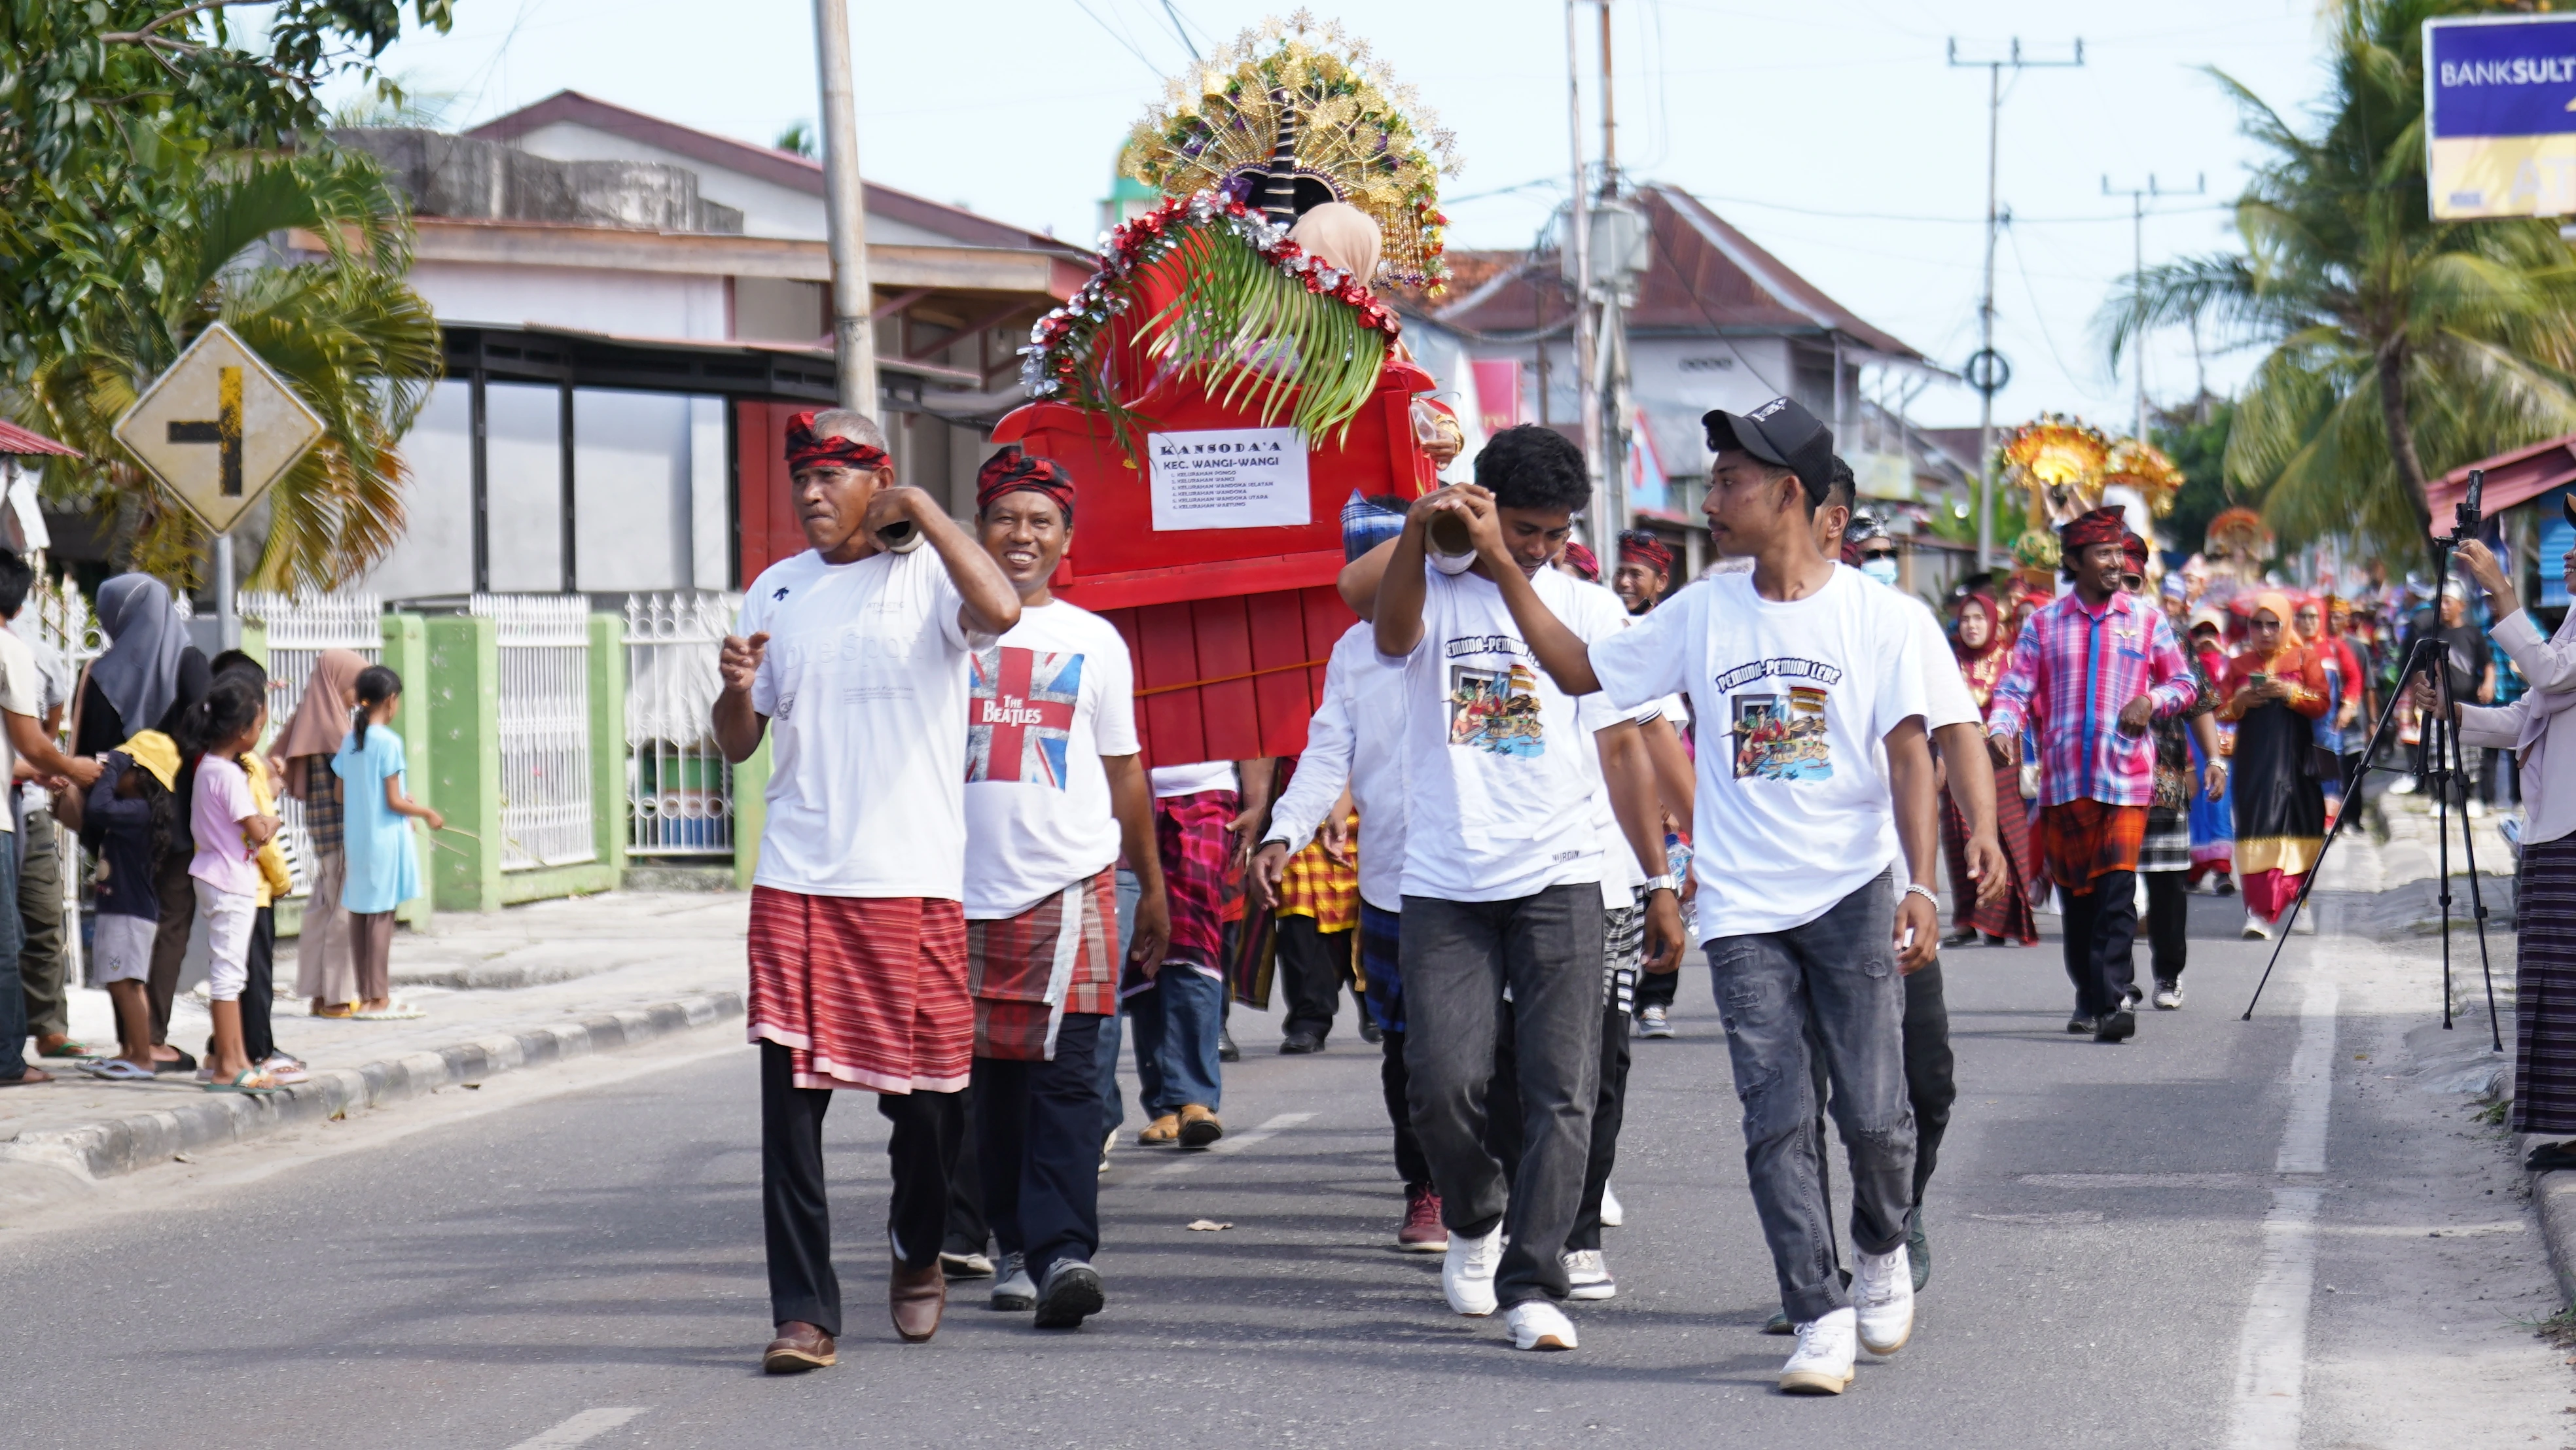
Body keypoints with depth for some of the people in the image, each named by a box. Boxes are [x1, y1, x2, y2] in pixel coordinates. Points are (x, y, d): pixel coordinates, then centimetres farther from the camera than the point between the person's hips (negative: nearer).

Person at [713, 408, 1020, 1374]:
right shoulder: (776, 591, 14)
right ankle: (804, 1313, -4)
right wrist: (735, 689, -5)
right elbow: (740, 745, 18)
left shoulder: (928, 575, 1)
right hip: (796, 884, 3)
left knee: (925, 1094, 4)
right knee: (790, 1093, -7)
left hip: (914, 883, -3)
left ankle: (917, 1256, 32)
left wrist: (918, 505, -15)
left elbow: (999, 610, -23)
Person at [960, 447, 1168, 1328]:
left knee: (1065, 1074, -11)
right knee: (993, 1075, 5)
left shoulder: (1095, 641, 11)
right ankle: (1016, 1247, 15)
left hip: (1071, 885, -1)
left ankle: (1064, 1253, -19)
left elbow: (1123, 769, 16)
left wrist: (1153, 888, 16)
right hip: (966, 886, 1)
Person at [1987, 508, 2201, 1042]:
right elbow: (2016, 687, 4)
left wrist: (2151, 701, -5)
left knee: (2116, 893, -13)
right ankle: (2088, 997, 22)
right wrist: (2003, 726, -17)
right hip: (2062, 779, 2)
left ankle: (2113, 1002, -18)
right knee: (2074, 894, 8)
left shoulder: (2147, 620, 9)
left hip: (2126, 781, -2)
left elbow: (2184, 683, 16)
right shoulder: (2044, 624, 8)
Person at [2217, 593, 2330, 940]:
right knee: (2256, 830, -9)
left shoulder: (2304, 661, 8)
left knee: (2299, 829, -2)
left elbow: (2321, 704, -3)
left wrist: (2288, 693, -17)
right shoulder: (2238, 666, 13)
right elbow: (2221, 712, 9)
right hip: (2253, 763, 1)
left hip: (2295, 761, -1)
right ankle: (2258, 914, -12)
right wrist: (2240, 703, -12)